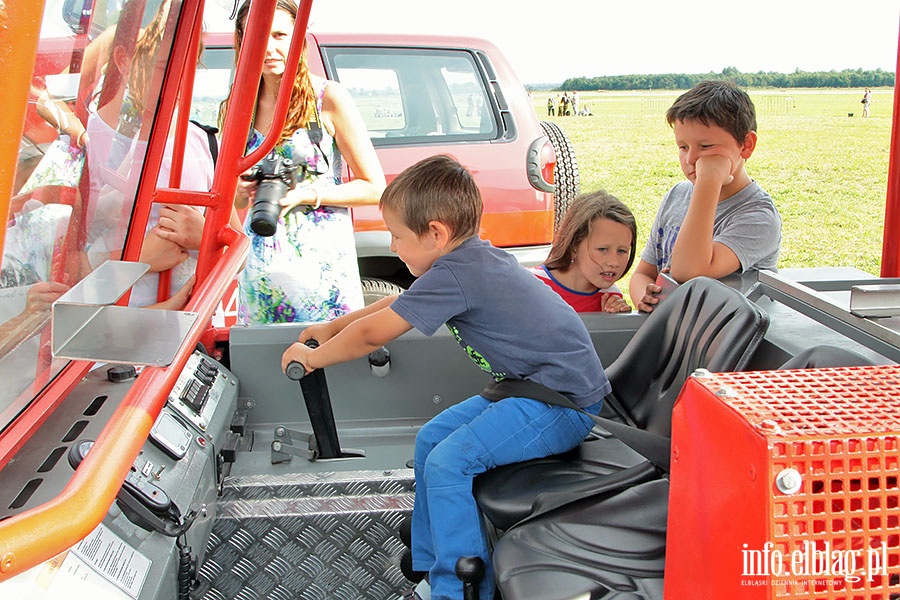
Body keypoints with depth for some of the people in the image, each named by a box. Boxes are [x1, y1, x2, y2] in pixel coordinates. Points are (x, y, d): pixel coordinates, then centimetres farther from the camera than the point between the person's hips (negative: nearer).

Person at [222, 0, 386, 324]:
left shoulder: (329, 98, -6)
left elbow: (374, 188, -6)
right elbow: (236, 199, 16)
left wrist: (307, 194, -16)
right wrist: (243, 190, -7)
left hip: (321, 263, -4)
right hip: (258, 267, 4)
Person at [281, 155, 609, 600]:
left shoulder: (454, 274, -22)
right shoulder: (473, 257, 8)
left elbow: (373, 334, -14)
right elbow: (401, 303, 23)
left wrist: (313, 357, 3)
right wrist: (333, 326, 28)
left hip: (564, 402, -11)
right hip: (533, 386, 11)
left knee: (447, 463, -19)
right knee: (431, 439, 9)